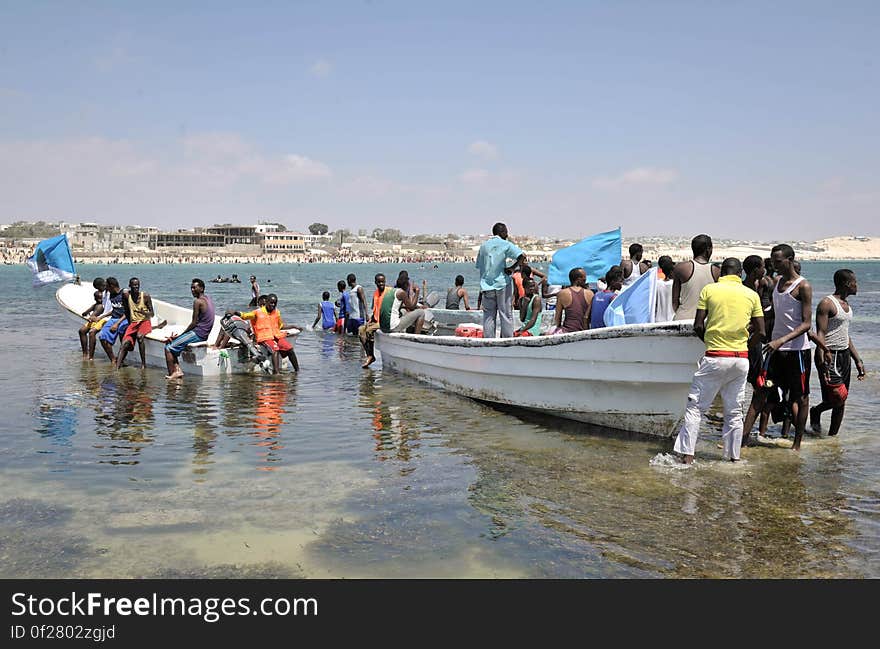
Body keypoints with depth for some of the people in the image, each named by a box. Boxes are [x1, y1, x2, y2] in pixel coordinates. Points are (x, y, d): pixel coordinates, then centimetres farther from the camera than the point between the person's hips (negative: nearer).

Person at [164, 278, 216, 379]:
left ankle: (172, 374, -5)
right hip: (204, 334, 10)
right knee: (170, 342, 17)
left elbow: (194, 323, -15)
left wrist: (180, 334, -4)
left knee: (169, 348, -8)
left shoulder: (198, 301, -14)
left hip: (197, 334, -10)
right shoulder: (207, 298, 14)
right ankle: (178, 369, 8)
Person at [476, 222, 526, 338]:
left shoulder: (484, 245, 10)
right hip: (502, 284, -3)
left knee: (488, 315, 7)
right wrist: (512, 268, -7)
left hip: (486, 286, 4)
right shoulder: (505, 244, -3)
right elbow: (522, 256, -17)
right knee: (506, 314, 4)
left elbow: (479, 267, 12)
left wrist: (481, 290, 16)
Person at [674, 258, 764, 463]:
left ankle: (687, 454, -2)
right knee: (734, 411, 13)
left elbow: (698, 326, -5)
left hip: (715, 357, -3)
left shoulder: (709, 289, -1)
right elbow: (760, 332, 4)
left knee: (695, 407, 3)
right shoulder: (751, 295, 5)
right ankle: (733, 456, 18)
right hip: (741, 359, 3)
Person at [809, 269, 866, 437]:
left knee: (841, 401, 8)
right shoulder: (827, 303, -11)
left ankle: (832, 436, 17)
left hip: (845, 356, 9)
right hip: (830, 356, -9)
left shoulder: (847, 306, 16)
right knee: (837, 399, -13)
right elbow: (820, 334, -18)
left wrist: (858, 360, 21)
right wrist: (822, 360, -27)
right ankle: (816, 411, 15)